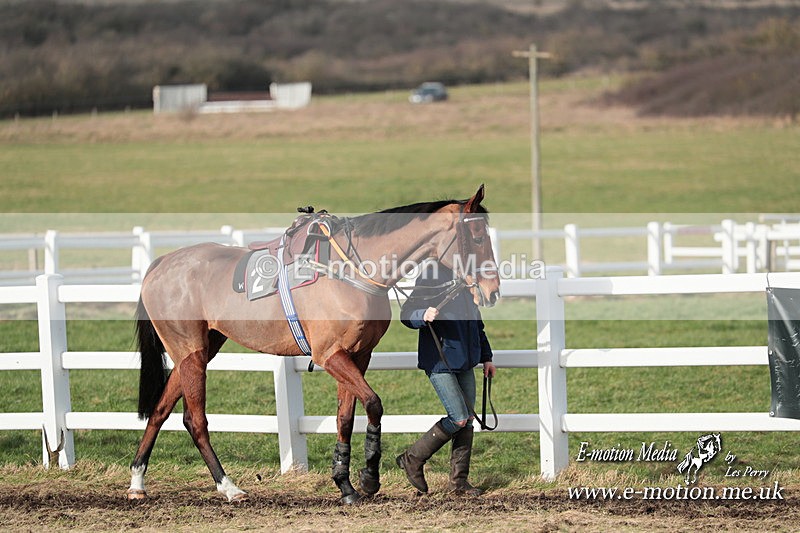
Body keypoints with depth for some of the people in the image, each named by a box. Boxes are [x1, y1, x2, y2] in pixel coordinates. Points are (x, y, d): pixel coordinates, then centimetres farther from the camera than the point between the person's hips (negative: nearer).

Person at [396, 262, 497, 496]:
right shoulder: (431, 278, -12)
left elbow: (476, 324, 24)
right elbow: (406, 314, -19)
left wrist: (486, 357, 23)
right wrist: (423, 316, -41)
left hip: (465, 362, 8)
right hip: (439, 363, -8)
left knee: (468, 421, 8)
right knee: (458, 419, -12)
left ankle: (459, 480, 16)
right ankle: (412, 459, 6)